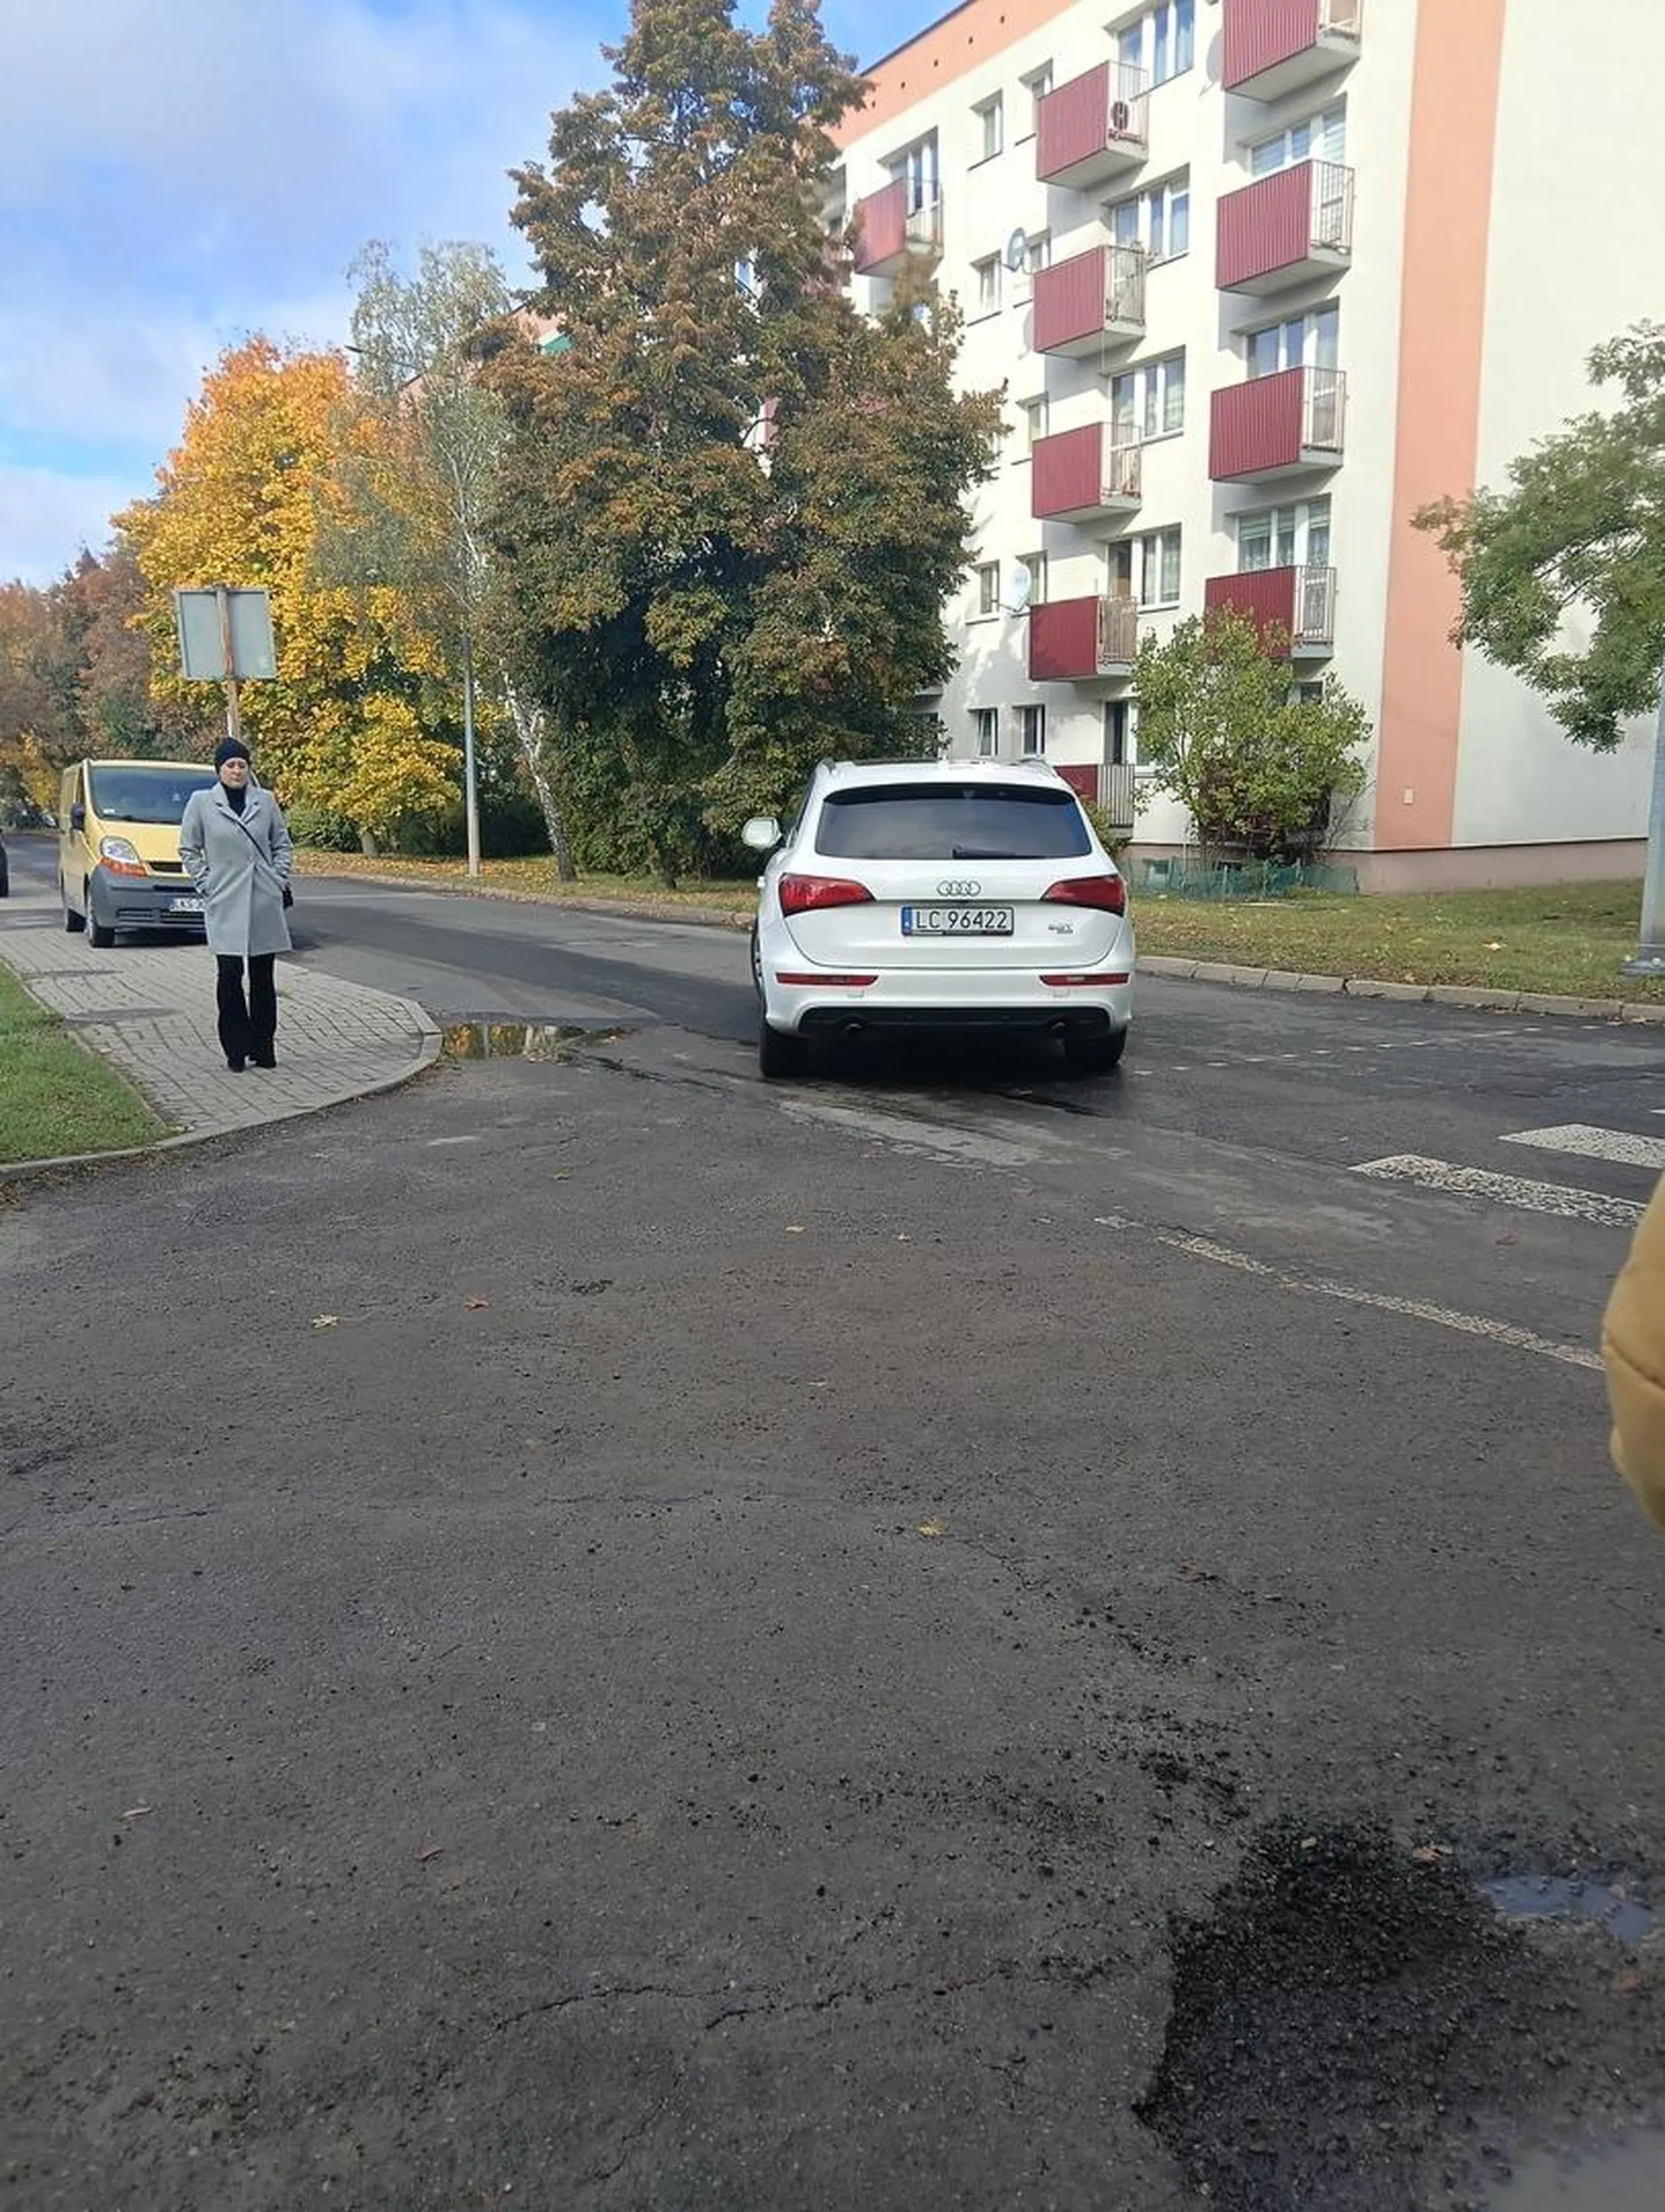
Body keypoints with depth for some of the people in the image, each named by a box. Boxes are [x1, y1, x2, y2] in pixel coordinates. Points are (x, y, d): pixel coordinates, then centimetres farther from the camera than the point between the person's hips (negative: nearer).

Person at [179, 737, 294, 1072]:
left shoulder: (266, 801, 7)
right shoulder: (201, 802, 2)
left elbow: (282, 844, 16)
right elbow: (188, 849, 9)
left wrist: (279, 880, 5)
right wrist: (207, 885, 1)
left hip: (264, 902, 2)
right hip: (225, 904, -2)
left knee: (263, 977, 5)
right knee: (230, 975, -4)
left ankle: (263, 1047, 14)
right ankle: (235, 1050, 6)